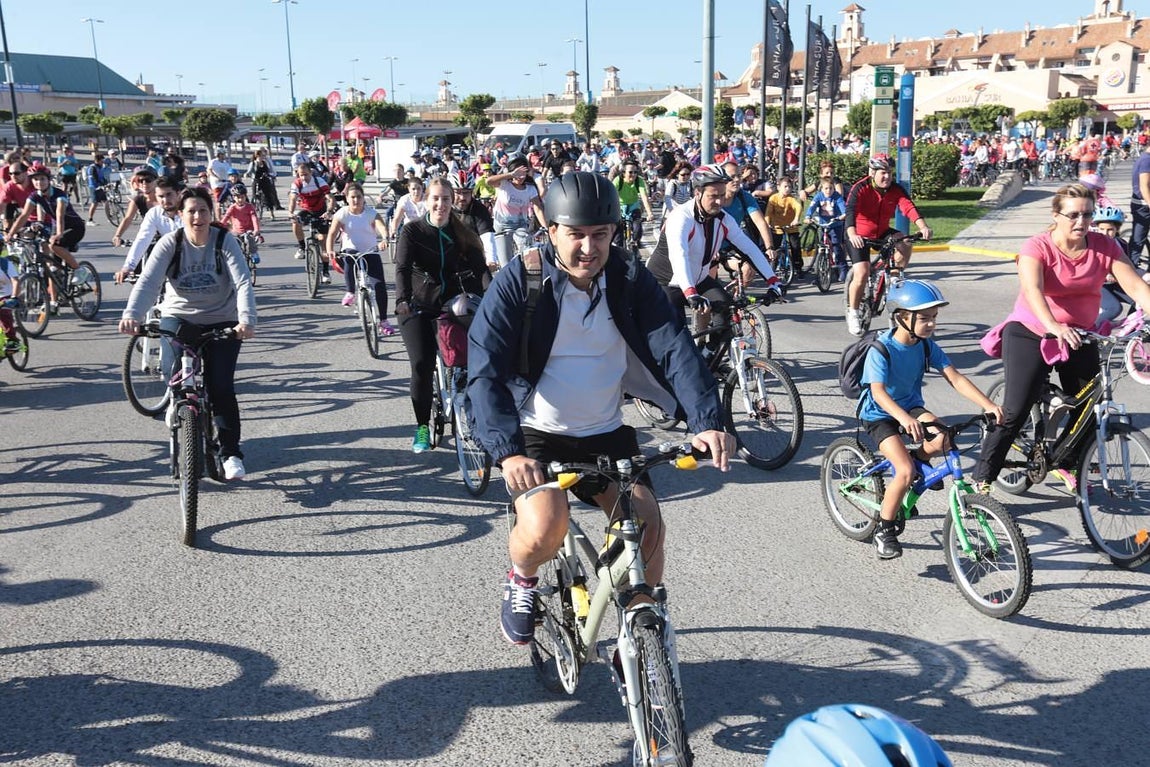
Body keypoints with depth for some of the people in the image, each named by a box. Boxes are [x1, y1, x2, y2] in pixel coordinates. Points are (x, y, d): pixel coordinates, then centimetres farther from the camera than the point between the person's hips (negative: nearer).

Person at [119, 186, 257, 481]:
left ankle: (231, 453, 5)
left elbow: (243, 282, -23)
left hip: (222, 322, -1)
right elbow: (148, 281, -22)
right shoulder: (170, 243, -10)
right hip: (179, 317, 2)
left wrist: (247, 320, -40)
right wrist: (131, 314, -39)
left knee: (221, 387, -10)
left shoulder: (224, 241, -13)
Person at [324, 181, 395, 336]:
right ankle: (350, 292, -11)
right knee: (349, 261, -38)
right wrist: (330, 250, -34)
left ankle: (383, 321, 1)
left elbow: (382, 227, -24)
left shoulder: (371, 213, -6)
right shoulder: (342, 213, -6)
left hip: (371, 252, 1)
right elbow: (332, 233, -15)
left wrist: (384, 239, -47)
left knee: (380, 284, -12)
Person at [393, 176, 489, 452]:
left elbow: (479, 266, -8)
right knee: (422, 365, -13)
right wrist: (403, 300, -35)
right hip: (419, 308, -2)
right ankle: (422, 427, 3)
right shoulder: (412, 231, -4)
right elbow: (402, 268, -17)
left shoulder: (462, 234, 4)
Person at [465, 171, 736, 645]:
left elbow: (675, 349, -15)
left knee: (648, 526, -12)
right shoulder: (518, 284, -14)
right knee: (544, 531, -26)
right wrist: (508, 450, -38)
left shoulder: (631, 281, -6)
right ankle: (521, 579, 12)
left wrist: (707, 421, -32)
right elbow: (486, 370, -22)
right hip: (535, 435, -3)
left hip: (604, 436, 3)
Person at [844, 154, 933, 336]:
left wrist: (923, 227, -43)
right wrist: (852, 235, -55)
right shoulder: (860, 188, -22)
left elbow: (909, 207, -25)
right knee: (862, 273, -18)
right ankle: (853, 312, 0)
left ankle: (895, 276, 3)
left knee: (905, 245, -23)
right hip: (859, 236, -4)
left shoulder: (896, 190, -10)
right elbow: (850, 211, -37)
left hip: (882, 233, 4)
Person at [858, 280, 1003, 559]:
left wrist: (989, 405, -26)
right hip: (879, 415, -5)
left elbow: (955, 379, -12)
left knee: (944, 440, -25)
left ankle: (918, 460, 10)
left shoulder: (927, 346, -6)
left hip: (911, 407, 5)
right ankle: (883, 531, -5)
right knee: (906, 473, -23)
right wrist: (905, 419, -52)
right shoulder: (881, 350, -23)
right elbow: (879, 392, -34)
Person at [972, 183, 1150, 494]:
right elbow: (1033, 290, -33)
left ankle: (1068, 464, 33)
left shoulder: (1104, 247, -5)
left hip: (1079, 337, 5)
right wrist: (1054, 326, -50)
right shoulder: (1037, 247, -17)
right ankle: (982, 477, 2)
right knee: (1015, 411, -8)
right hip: (1031, 336, -4)